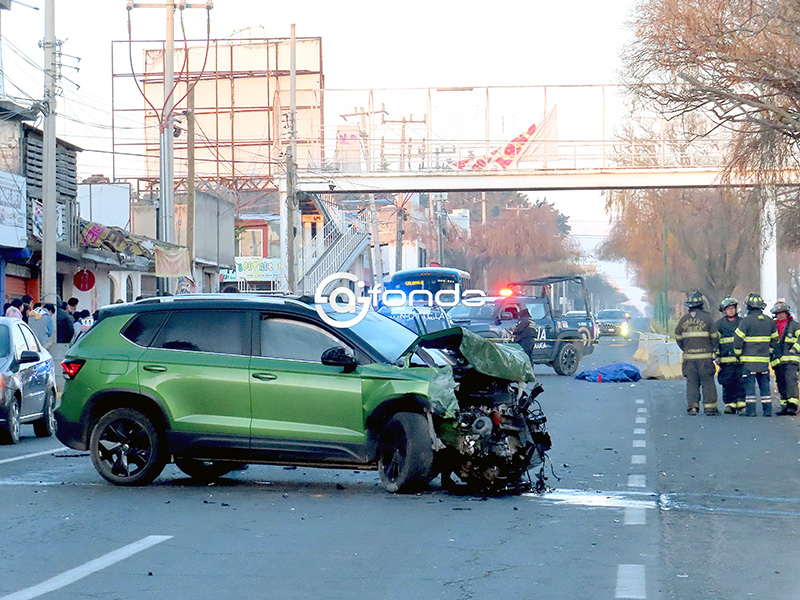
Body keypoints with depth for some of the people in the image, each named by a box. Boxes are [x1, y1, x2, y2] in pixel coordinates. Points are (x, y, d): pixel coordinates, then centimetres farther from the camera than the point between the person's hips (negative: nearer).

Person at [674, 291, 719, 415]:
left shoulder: (683, 319, 5)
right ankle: (709, 407, 0)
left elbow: (678, 337, 11)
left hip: (689, 357, 2)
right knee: (707, 382, 2)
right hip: (705, 356, -2)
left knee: (691, 382, 6)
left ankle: (692, 407, 2)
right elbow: (715, 336, -2)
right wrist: (714, 350, 14)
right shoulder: (707, 318, -4)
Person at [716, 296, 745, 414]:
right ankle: (729, 405, 4)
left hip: (741, 359, 1)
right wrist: (717, 357, 4)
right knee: (727, 383, -2)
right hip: (726, 359, -1)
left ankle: (741, 404, 3)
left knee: (741, 383, -2)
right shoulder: (719, 324, 9)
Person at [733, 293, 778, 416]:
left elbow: (737, 340, -11)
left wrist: (738, 354, 3)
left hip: (749, 359, -5)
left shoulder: (746, 321, -10)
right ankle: (767, 409, 9)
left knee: (749, 384, -3)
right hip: (764, 360, 5)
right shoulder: (769, 321, 8)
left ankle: (750, 409, -5)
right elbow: (775, 339, 16)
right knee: (764, 384, 10)